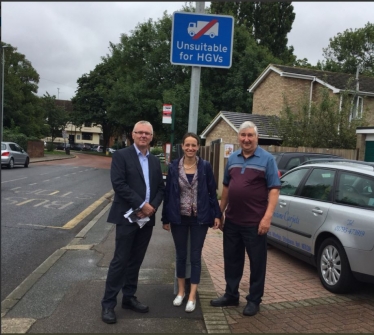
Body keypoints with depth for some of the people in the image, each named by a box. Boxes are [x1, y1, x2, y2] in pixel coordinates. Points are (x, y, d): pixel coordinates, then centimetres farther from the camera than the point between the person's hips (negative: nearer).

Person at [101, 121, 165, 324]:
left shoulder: (155, 161, 12)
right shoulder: (121, 155, -5)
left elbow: (161, 188, 11)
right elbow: (118, 184, -16)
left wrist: (152, 207, -7)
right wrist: (141, 205, -17)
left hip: (147, 218, 6)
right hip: (127, 217, -5)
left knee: (136, 261, 13)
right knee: (120, 261, -1)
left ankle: (129, 298, 27)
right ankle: (108, 304, 11)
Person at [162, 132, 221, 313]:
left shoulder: (205, 166, -4)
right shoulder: (173, 167, -2)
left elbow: (212, 192, 1)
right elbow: (167, 193, 1)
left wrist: (217, 214, -3)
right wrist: (165, 218, 1)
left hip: (199, 218, -1)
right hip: (179, 218, 1)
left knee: (195, 256, 6)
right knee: (180, 255, 13)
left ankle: (192, 296, 16)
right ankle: (181, 291, 30)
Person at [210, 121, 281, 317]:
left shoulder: (267, 159, -5)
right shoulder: (232, 158, 9)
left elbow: (274, 189, -10)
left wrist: (267, 216, -19)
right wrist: (220, 212, 12)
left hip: (255, 222, -5)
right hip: (232, 220, 5)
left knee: (257, 262, 8)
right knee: (231, 260, 15)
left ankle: (254, 300, 23)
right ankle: (231, 295, 31)